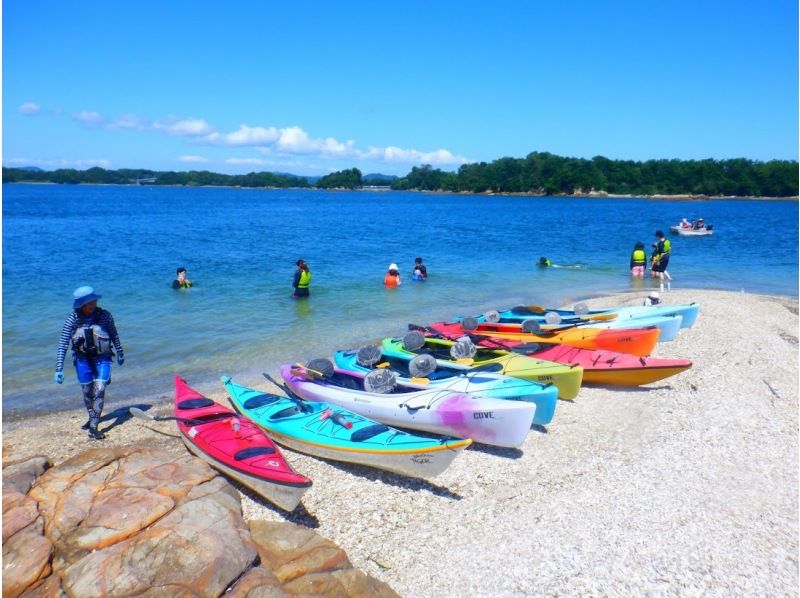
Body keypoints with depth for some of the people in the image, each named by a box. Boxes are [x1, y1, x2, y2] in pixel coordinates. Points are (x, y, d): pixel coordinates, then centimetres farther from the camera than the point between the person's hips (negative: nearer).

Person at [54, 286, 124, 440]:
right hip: (83, 359, 1)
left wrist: (120, 353, 13)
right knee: (87, 391, 14)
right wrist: (59, 369, -16)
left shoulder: (104, 315, -13)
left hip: (102, 359, -1)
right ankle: (92, 418, 39)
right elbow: (62, 345, -13)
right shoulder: (72, 320, -13)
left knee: (99, 390, -12)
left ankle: (93, 427, -8)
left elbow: (114, 335, 3)